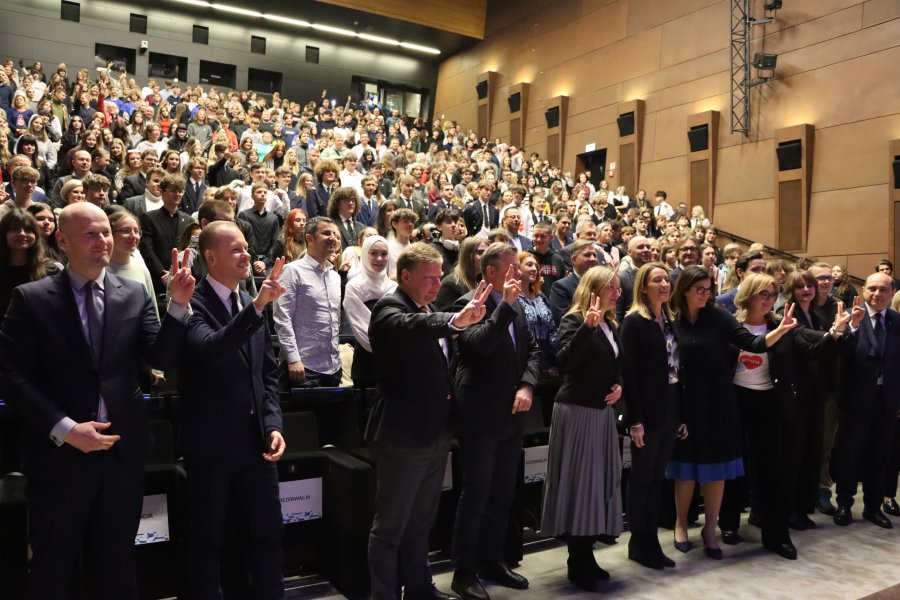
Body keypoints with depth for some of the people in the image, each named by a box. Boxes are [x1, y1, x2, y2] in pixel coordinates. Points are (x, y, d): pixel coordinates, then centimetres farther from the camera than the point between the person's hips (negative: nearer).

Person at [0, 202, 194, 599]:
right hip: (60, 452, -2)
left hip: (123, 449, 2)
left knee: (118, 563, 18)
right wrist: (64, 429, -16)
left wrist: (178, 304, -19)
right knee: (53, 568, 16)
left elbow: (161, 359, -5)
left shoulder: (135, 294, 2)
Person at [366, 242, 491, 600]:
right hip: (403, 435, -9)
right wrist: (455, 320, -52)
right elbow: (410, 326, -37)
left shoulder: (429, 311, 13)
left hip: (434, 433, 9)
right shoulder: (389, 308, -13)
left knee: (420, 523, 21)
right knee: (390, 527, 4)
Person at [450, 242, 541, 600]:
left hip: (511, 417, 8)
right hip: (480, 418, -8)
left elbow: (532, 350, 9)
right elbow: (480, 344, -29)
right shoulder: (469, 303, -12)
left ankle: (491, 562, 32)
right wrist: (505, 304, -26)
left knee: (502, 496, 17)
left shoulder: (515, 308, 11)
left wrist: (527, 386, -7)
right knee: (475, 496, 1)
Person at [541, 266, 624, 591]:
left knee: (599, 478, 11)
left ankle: (587, 556, 23)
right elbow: (564, 363, -28)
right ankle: (577, 563, 8)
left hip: (603, 411, 8)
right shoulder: (574, 320, -12)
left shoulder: (611, 325, 12)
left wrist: (619, 385, 4)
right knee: (577, 479, -3)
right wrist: (587, 326, -35)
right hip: (576, 410, -8)